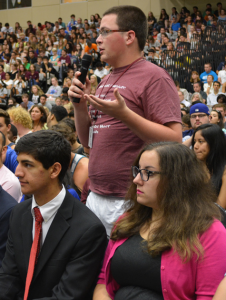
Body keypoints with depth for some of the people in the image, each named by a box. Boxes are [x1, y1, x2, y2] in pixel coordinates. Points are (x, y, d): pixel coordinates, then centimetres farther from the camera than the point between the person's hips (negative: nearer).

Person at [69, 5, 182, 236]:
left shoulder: (153, 77, -10)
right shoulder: (106, 81, 15)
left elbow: (174, 140, -17)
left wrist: (124, 113, -25)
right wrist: (79, 104, 2)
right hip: (96, 198, 8)